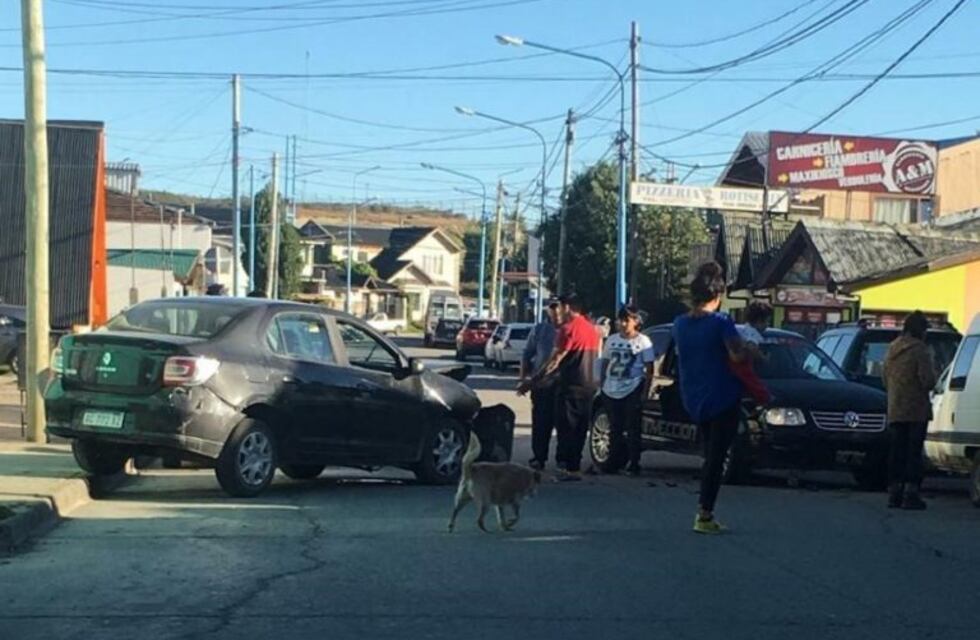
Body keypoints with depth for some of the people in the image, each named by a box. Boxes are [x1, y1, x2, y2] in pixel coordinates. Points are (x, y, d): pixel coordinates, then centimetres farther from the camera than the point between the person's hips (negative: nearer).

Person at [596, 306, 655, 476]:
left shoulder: (643, 341, -3)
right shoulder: (612, 340, 11)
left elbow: (649, 369, -5)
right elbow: (605, 363, 17)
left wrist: (645, 392, -11)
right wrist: (601, 384, 8)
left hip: (632, 391, -5)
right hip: (611, 391, 5)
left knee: (633, 429, -2)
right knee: (614, 428, 11)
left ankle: (634, 464, 3)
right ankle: (614, 461, 19)